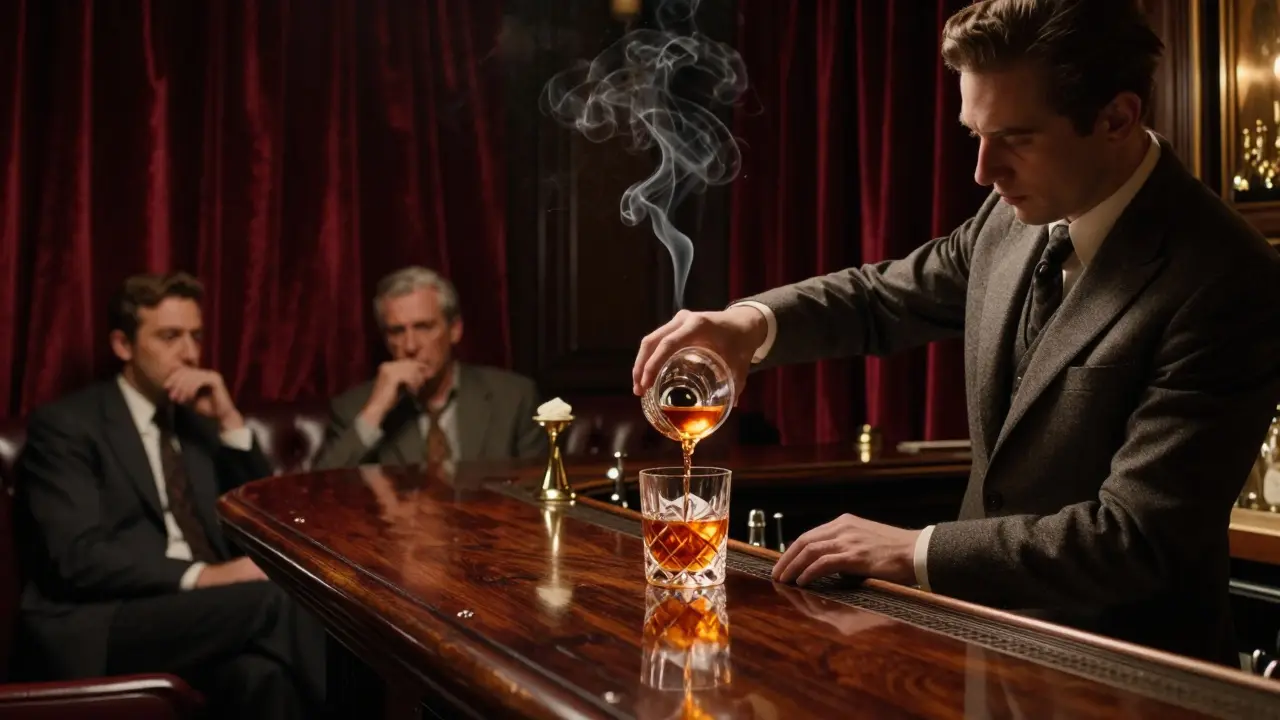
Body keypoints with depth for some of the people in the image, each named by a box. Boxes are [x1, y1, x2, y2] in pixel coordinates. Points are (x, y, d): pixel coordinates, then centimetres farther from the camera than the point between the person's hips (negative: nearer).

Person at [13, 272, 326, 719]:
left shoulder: (196, 418, 18)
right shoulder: (65, 424, -1)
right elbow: (78, 557, -13)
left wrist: (229, 421, 2)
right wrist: (201, 576, -23)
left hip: (198, 609, 5)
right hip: (102, 623, -5)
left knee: (264, 675, -30)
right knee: (273, 597, -31)